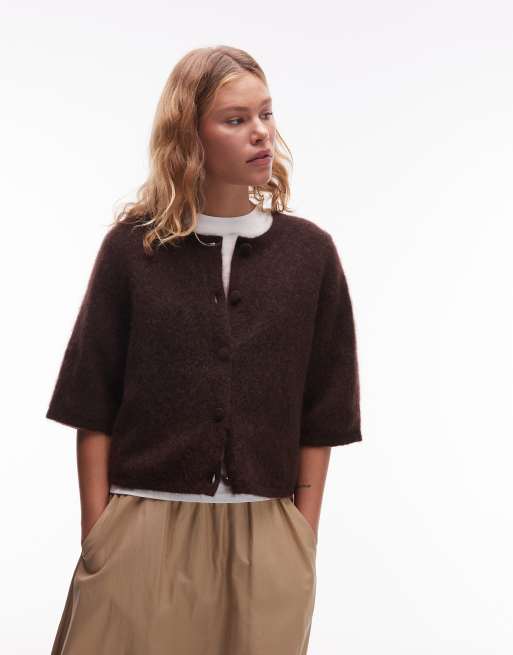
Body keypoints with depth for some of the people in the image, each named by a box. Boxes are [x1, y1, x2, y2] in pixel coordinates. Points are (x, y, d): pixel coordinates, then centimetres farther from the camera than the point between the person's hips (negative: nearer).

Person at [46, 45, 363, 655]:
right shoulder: (132, 248, 0)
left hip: (265, 536, 1)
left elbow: (320, 418, 5)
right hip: (145, 529, -1)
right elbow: (93, 407, 1)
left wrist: (303, 543, 2)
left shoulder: (309, 253, 3)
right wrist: (95, 536, -1)